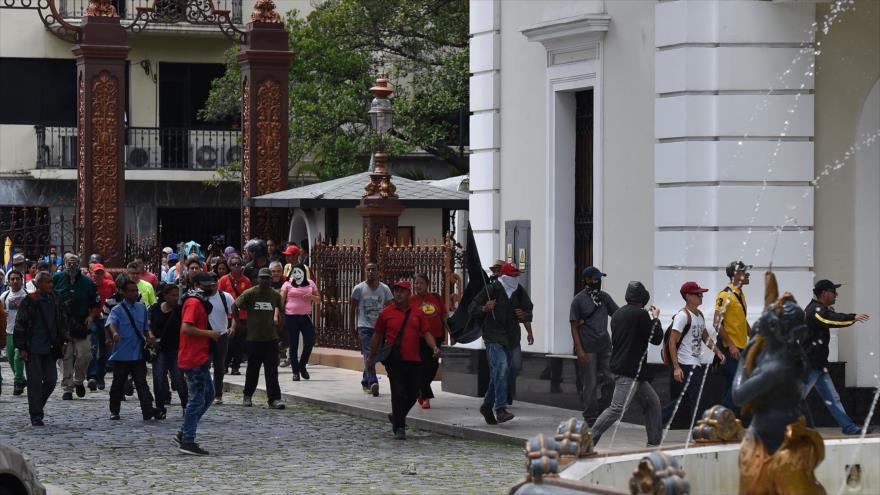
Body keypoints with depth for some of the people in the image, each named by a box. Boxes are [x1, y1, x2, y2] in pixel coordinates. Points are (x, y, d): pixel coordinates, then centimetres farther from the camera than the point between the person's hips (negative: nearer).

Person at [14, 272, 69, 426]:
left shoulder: (55, 300, 7)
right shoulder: (29, 302, -8)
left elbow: (62, 322, 17)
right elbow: (20, 325, -6)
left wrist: (61, 342, 11)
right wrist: (22, 348, -9)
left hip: (49, 349, 5)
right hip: (33, 349, -5)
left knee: (51, 380, 3)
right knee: (35, 382, -1)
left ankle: (38, 406, 25)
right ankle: (36, 416, 6)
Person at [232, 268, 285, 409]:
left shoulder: (275, 295, 3)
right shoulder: (250, 293, -5)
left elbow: (281, 309, 21)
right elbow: (235, 306, 3)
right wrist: (237, 322, 0)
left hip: (271, 338, 1)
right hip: (253, 338, -1)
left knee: (272, 371, -4)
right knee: (252, 370, 10)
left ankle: (274, 399, -4)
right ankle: (247, 396, 26)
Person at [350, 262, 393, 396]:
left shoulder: (384, 289, 4)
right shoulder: (359, 288, -2)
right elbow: (352, 308, 4)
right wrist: (353, 327, 2)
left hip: (379, 327, 3)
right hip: (364, 326, -3)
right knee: (369, 355, -17)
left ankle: (365, 382, 27)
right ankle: (372, 382, -28)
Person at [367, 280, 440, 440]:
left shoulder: (417, 314, 10)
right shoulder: (386, 313, 3)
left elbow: (426, 333, 9)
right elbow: (377, 336, 9)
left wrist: (434, 347, -9)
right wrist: (372, 358, 11)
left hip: (414, 360, 3)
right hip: (394, 361, -3)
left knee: (412, 394, 8)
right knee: (398, 393, -7)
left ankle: (396, 417, 32)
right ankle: (399, 428, 0)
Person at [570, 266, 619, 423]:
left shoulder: (604, 297, 11)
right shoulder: (579, 300, -4)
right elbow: (574, 327, -6)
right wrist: (579, 350, -13)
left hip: (605, 345, 5)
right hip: (588, 349, -5)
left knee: (607, 378, 4)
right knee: (590, 383, -2)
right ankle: (590, 417, 6)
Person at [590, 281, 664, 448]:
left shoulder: (618, 314, 13)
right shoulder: (641, 314, -12)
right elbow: (656, 338, -9)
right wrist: (656, 319, 8)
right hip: (630, 371, -10)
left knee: (652, 402, 15)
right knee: (617, 409, -12)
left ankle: (654, 443, 15)